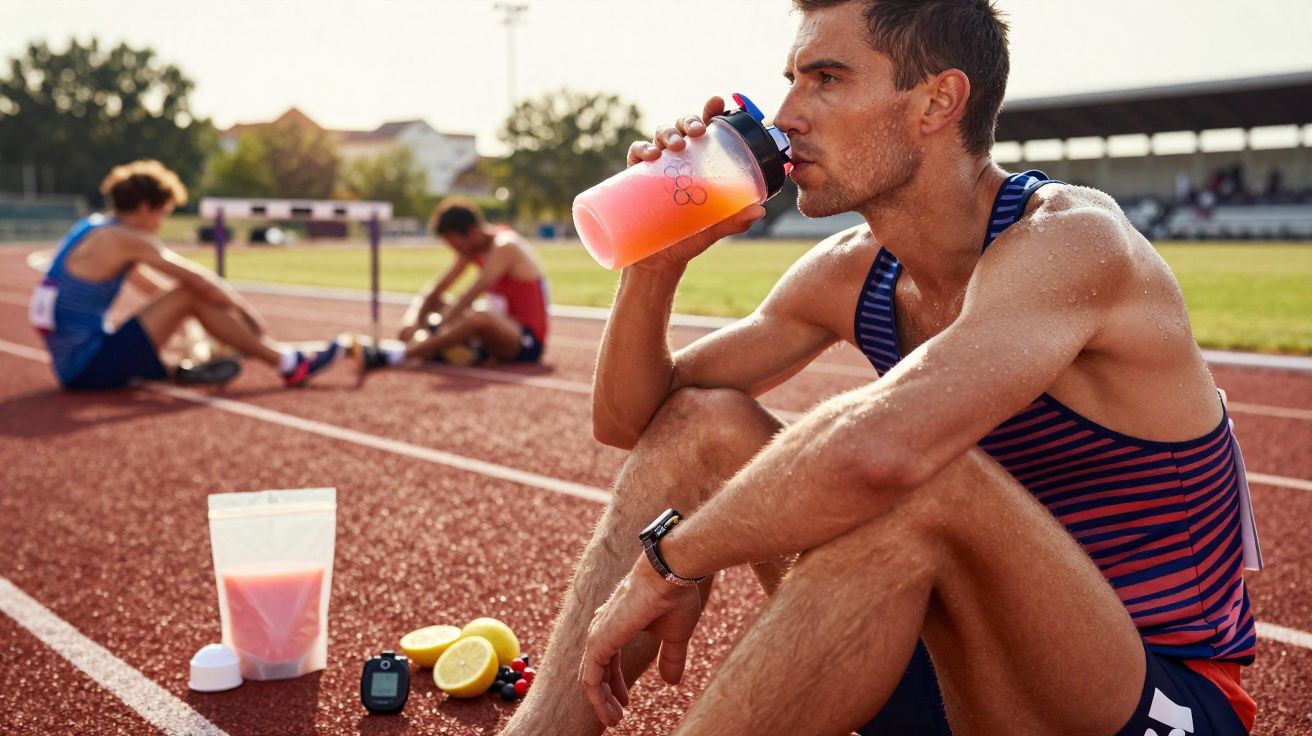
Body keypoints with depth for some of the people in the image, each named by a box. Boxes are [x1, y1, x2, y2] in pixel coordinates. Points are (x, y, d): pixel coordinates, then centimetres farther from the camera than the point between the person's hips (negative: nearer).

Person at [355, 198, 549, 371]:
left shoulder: (505, 246, -17)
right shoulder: (472, 250, 7)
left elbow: (471, 294, -27)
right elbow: (435, 290, 3)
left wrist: (437, 326, -32)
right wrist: (413, 319, -12)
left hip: (529, 341, -9)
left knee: (481, 317, -38)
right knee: (435, 303, 11)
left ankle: (395, 355, -39)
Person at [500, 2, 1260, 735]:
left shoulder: (1070, 238, -21)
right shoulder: (848, 274, 1)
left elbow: (878, 445, -41)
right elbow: (629, 420, 6)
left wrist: (670, 557, -26)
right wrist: (658, 261, -11)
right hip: (958, 669, 7)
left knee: (923, 479, -36)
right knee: (702, 424, -5)